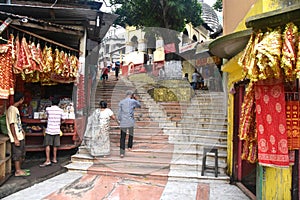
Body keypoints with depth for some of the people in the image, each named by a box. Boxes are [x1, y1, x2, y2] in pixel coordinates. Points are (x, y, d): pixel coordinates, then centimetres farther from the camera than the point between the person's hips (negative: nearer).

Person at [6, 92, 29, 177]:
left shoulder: (16, 109, 12)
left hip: (20, 136, 9)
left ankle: (19, 169, 27)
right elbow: (11, 125, -20)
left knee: (21, 154, 16)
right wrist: (15, 139, -21)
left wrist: (22, 130, 15)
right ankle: (18, 171, 11)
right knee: (17, 154, 1)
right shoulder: (12, 109, -17)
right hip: (16, 138, -9)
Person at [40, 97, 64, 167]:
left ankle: (48, 160, -5)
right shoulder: (61, 110, -2)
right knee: (55, 145, 12)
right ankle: (54, 159, 20)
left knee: (47, 145, 0)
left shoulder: (48, 109, -6)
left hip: (49, 130, -3)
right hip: (57, 130, 3)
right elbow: (63, 121, 5)